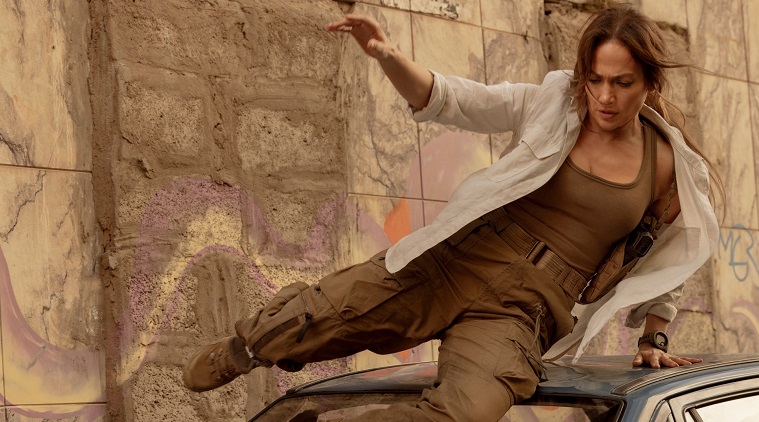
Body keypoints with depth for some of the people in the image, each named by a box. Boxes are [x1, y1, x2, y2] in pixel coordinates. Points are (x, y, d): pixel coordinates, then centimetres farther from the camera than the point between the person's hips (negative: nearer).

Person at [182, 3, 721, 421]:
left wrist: (654, 340, 22)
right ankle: (242, 351, 25)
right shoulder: (550, 105, 2)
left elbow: (669, 255, 21)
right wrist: (387, 56, -22)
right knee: (312, 318, -12)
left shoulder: (668, 166, 4)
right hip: (451, 266, 1)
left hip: (519, 315, -1)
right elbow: (445, 99, -4)